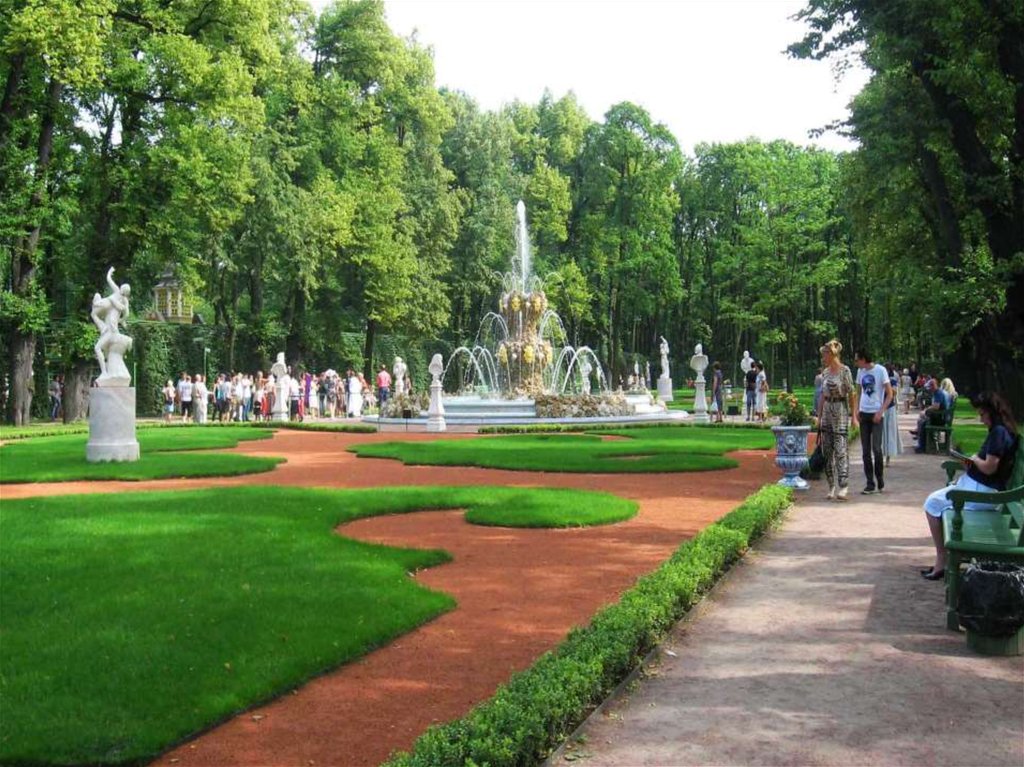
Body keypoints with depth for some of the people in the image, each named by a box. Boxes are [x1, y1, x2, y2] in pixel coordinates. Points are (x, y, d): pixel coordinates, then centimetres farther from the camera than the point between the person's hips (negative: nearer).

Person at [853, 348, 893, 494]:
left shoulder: (880, 370, -7)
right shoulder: (860, 372, 10)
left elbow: (889, 394, -6)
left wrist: (880, 412, -14)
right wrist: (856, 411, 8)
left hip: (876, 414, -5)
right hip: (863, 414, 5)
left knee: (876, 448, -8)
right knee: (865, 450, 3)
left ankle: (880, 480, 8)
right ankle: (870, 483, 8)